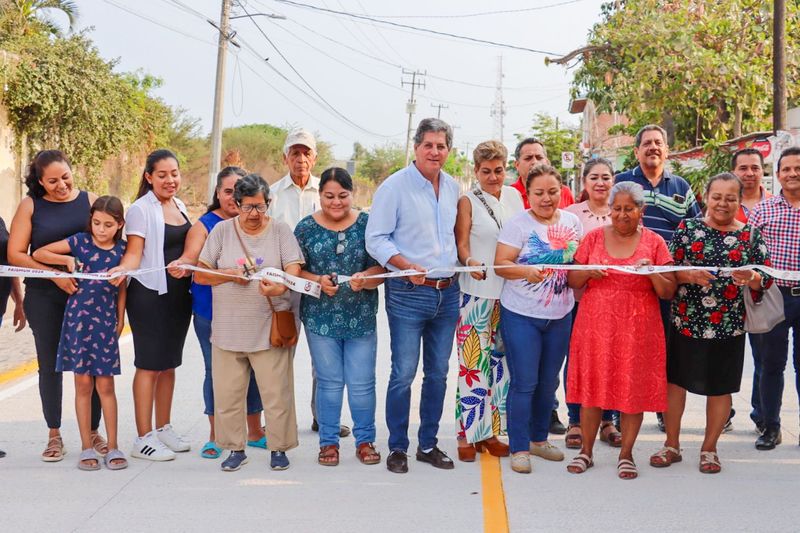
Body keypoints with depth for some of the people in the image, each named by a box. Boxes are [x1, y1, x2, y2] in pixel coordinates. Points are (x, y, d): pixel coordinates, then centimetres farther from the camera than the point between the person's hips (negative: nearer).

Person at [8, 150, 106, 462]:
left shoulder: (90, 200, 3)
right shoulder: (31, 205, 2)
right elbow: (15, 254, -3)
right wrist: (55, 274, -14)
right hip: (44, 298, 0)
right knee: (50, 366, 7)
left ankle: (93, 432, 18)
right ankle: (54, 435, 20)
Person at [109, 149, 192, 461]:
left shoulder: (179, 206, 13)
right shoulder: (141, 209, -9)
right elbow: (134, 253, -14)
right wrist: (121, 269, -32)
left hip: (178, 294, 7)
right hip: (149, 295, -7)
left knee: (169, 364, 12)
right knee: (149, 365, -5)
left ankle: (163, 429, 23)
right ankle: (144, 439, 0)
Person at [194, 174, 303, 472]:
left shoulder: (280, 231, 4)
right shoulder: (222, 230, 5)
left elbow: (294, 268, -6)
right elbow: (200, 275, 5)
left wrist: (280, 286, -26)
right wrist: (231, 275, -10)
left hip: (269, 329, -1)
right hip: (228, 329, 1)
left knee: (276, 392, 1)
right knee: (227, 394, 6)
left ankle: (278, 448, 16)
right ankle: (235, 448, 21)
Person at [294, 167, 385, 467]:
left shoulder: (367, 224, 1)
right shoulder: (306, 228, 1)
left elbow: (379, 268, -2)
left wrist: (364, 279, -23)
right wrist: (318, 281, -17)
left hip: (361, 317, 0)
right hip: (320, 317, 0)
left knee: (362, 383, 5)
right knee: (329, 383, 7)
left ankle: (365, 440, 20)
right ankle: (328, 442, 20)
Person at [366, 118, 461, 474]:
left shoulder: (453, 187, 11)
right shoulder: (395, 186, -7)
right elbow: (376, 239, -10)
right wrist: (407, 267, -22)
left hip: (447, 293, 6)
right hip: (408, 294, -6)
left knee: (438, 373, 11)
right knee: (403, 374, -3)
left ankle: (428, 445, 23)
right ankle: (397, 448, 10)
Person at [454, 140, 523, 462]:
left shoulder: (514, 196, 12)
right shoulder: (468, 201, -1)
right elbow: (461, 244, -6)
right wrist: (471, 262, -27)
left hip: (510, 291, 5)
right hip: (477, 291, -5)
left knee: (500, 361, 8)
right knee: (473, 361, -6)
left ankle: (490, 431, 17)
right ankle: (467, 434, 3)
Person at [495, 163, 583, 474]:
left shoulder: (572, 222, 7)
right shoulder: (518, 224, -9)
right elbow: (501, 264, -16)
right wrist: (527, 272, -32)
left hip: (560, 315, 5)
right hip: (521, 315, -5)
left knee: (549, 382, 13)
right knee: (524, 383, -3)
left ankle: (539, 439, 29)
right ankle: (518, 449, 7)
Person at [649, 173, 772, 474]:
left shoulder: (751, 235, 4)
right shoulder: (688, 228, 1)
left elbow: (766, 278, 1)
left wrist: (750, 278, -20)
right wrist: (689, 275, -23)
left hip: (729, 325, 0)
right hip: (687, 321, 0)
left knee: (720, 387, 8)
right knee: (674, 380, 7)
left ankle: (709, 448, 25)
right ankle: (672, 444, 23)